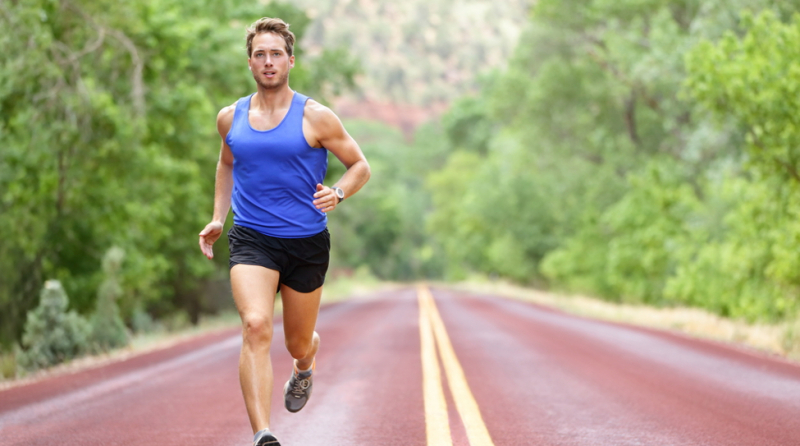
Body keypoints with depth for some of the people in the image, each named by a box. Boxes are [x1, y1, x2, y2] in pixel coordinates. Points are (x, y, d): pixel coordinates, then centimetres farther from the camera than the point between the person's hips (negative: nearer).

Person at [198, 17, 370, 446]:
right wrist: (218, 218, 15)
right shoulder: (230, 117, 5)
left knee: (298, 343, 14)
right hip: (251, 240, 1)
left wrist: (337, 192, -17)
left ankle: (303, 370, 54)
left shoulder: (315, 117, -5)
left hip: (306, 242, 0)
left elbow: (360, 166, 3)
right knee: (256, 326, -25)